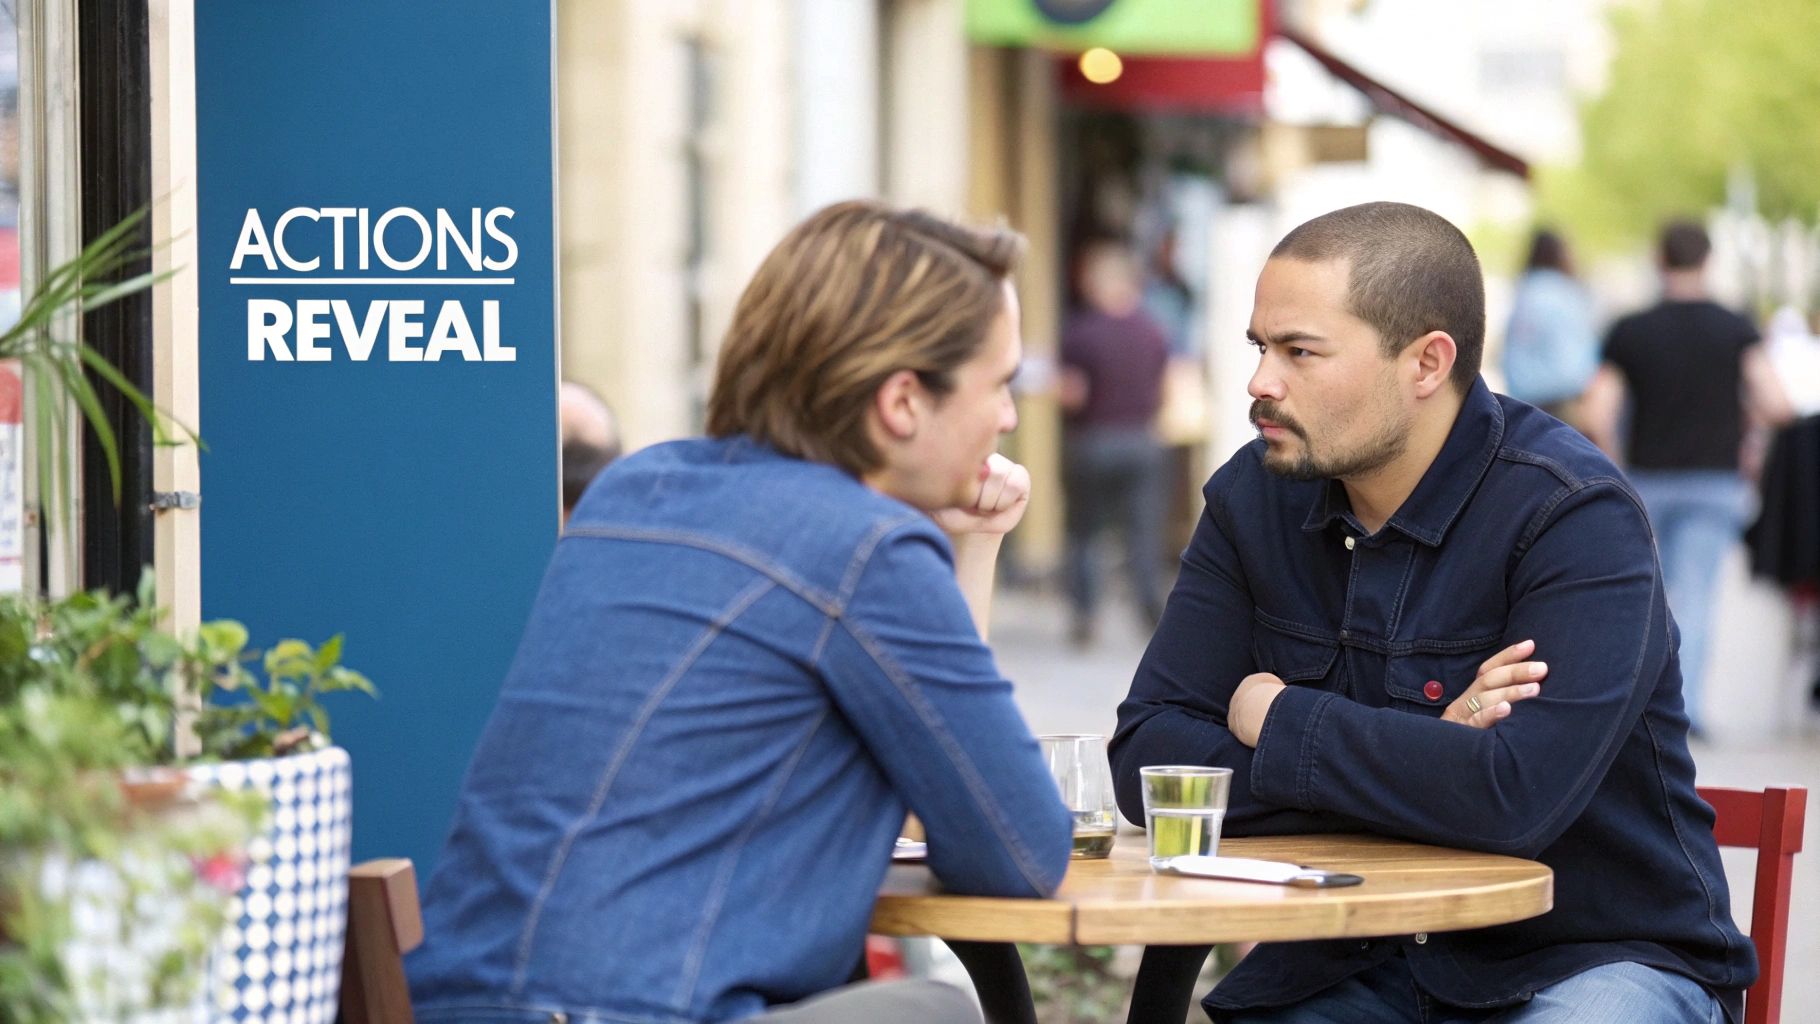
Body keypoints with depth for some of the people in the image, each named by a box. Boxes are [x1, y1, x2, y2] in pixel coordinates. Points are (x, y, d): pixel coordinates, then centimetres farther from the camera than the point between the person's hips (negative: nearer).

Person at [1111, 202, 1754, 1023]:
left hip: (1591, 956, -4)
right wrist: (1420, 759, -18)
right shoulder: (1254, 499, 1)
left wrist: (1277, 722, -15)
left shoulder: (1573, 515, -16)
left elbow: (1516, 796, -29)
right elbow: (1145, 758, -6)